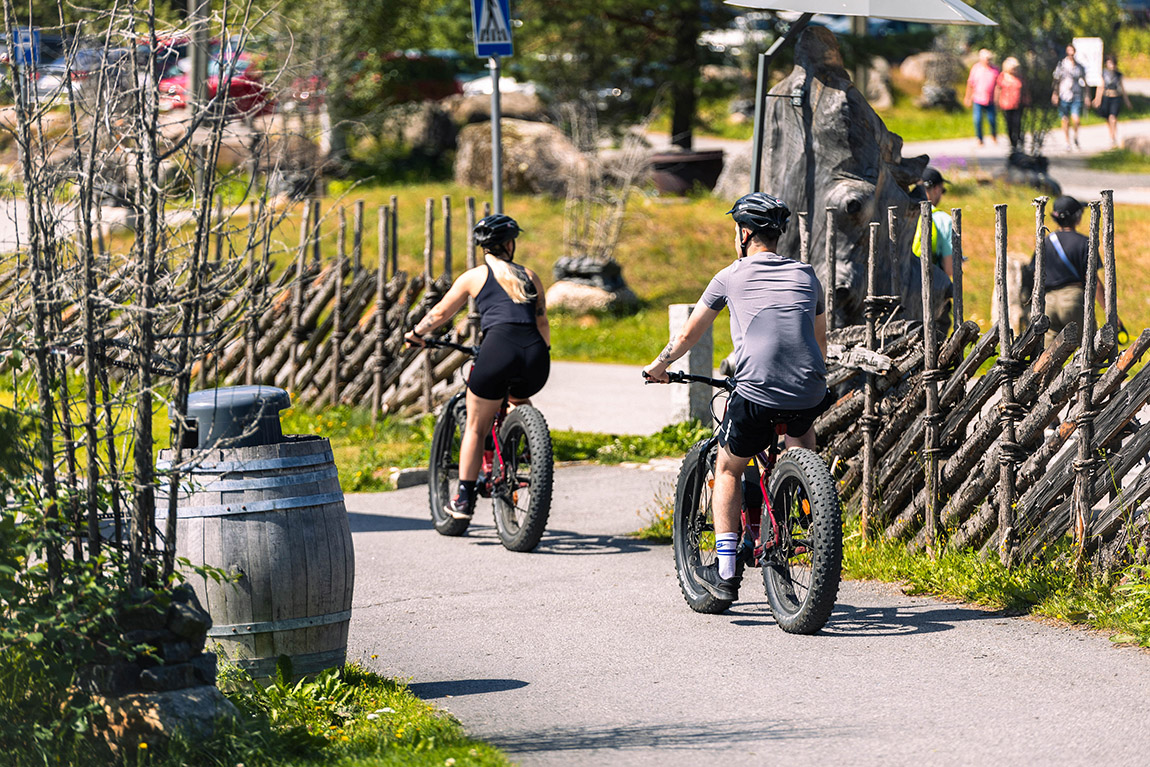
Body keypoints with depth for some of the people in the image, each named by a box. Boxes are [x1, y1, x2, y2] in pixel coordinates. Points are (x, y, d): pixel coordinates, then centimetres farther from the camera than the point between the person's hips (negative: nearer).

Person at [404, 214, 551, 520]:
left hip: (498, 347, -3)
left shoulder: (475, 276, 14)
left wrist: (415, 333, 40)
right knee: (519, 402, 37)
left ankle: (464, 499, 12)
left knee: (475, 426, 14)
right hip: (535, 354, 3)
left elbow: (440, 313, 23)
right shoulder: (529, 276, 21)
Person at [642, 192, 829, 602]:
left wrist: (658, 365, 36)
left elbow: (688, 334, 19)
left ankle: (725, 571, 14)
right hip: (810, 393, 3)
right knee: (802, 428, 39)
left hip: (756, 396, -3)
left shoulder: (732, 276, 9)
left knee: (728, 469, 20)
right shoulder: (806, 275, 18)